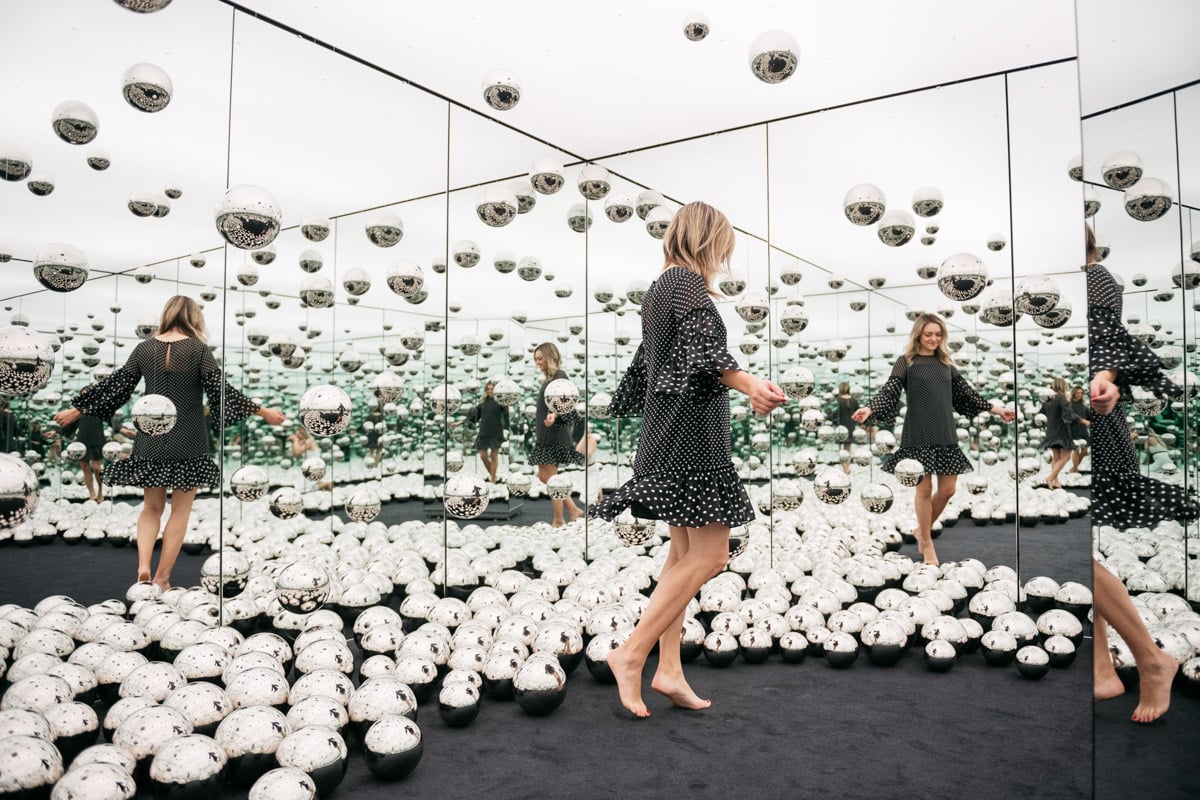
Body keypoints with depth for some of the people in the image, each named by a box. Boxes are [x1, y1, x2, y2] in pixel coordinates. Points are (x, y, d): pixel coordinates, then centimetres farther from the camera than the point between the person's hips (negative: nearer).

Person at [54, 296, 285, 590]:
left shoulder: (144, 348, 2)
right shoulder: (198, 349, -8)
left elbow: (115, 386, 6)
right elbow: (220, 390, -11)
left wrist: (77, 410, 18)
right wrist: (263, 411, -7)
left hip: (151, 441, 3)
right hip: (188, 444, -3)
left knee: (152, 507, 17)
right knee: (180, 510, 8)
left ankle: (143, 565, -2)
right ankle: (162, 577, 11)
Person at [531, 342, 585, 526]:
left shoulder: (559, 377, -12)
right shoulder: (548, 378, 15)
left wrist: (554, 415, -41)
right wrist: (539, 415, 38)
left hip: (554, 434, -10)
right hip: (545, 434, 10)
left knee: (550, 478, -4)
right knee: (543, 476, 11)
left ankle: (559, 521, 7)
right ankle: (574, 511, 17)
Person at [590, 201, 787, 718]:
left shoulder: (657, 289, 21)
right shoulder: (686, 281, -7)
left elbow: (643, 365, 30)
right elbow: (702, 347, -25)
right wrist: (750, 386, -40)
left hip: (666, 433, 10)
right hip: (690, 431, -10)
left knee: (685, 553, 9)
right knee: (710, 555, -9)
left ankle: (669, 671, 11)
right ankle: (631, 653, -7)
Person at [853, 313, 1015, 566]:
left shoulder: (945, 363, 15)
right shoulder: (906, 362, 1)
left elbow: (966, 394, 20)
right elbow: (889, 390, -11)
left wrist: (997, 410, 22)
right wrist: (869, 408, -28)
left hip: (945, 433, 5)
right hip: (919, 434, -5)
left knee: (947, 489, 3)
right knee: (924, 488, -2)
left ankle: (922, 530, 26)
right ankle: (927, 544, 13)